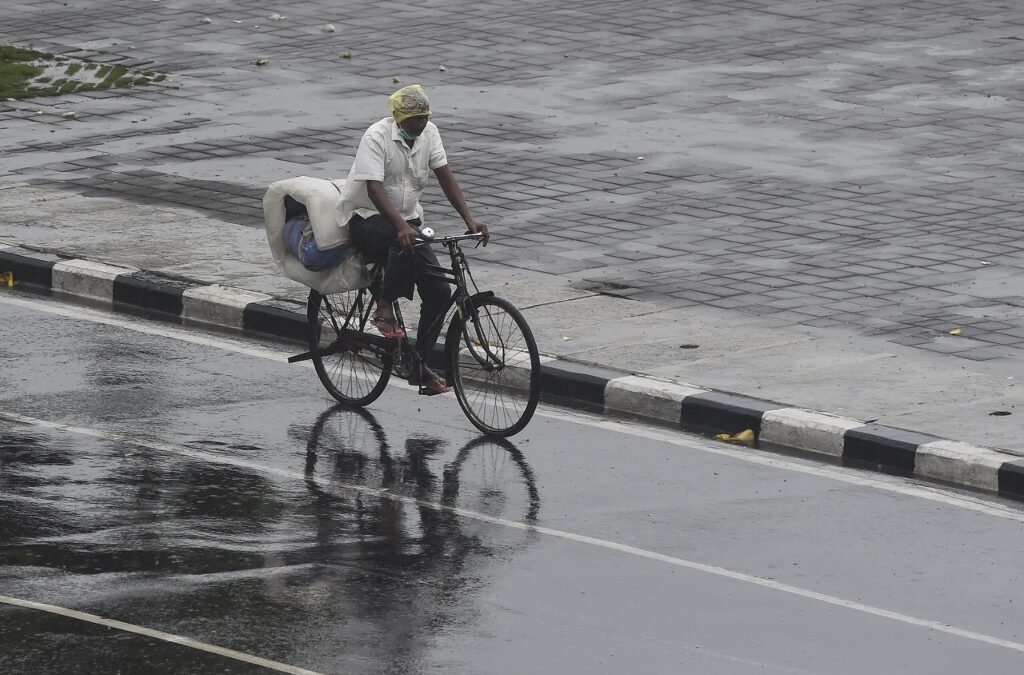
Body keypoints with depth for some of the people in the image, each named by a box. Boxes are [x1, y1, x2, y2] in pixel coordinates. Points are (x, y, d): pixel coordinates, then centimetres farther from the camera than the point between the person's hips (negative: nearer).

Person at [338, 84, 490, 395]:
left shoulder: (428, 133, -1)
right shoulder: (377, 137, -20)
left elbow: (445, 176, -3)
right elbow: (374, 189, -29)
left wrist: (469, 219, -16)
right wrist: (401, 226, -44)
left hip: (407, 219, 7)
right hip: (366, 218, -7)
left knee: (439, 291, -8)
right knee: (403, 241, -41)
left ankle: (419, 366, 1)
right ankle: (384, 308, -22)